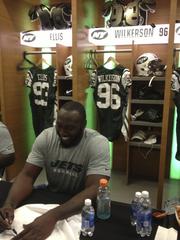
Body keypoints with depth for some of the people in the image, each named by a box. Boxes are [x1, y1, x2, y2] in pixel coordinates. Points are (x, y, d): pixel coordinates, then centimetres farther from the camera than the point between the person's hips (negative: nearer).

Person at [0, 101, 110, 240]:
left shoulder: (98, 144, -21)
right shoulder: (45, 137, -10)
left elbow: (94, 189, -30)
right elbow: (27, 175, -11)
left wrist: (53, 216, -42)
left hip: (84, 206, -3)